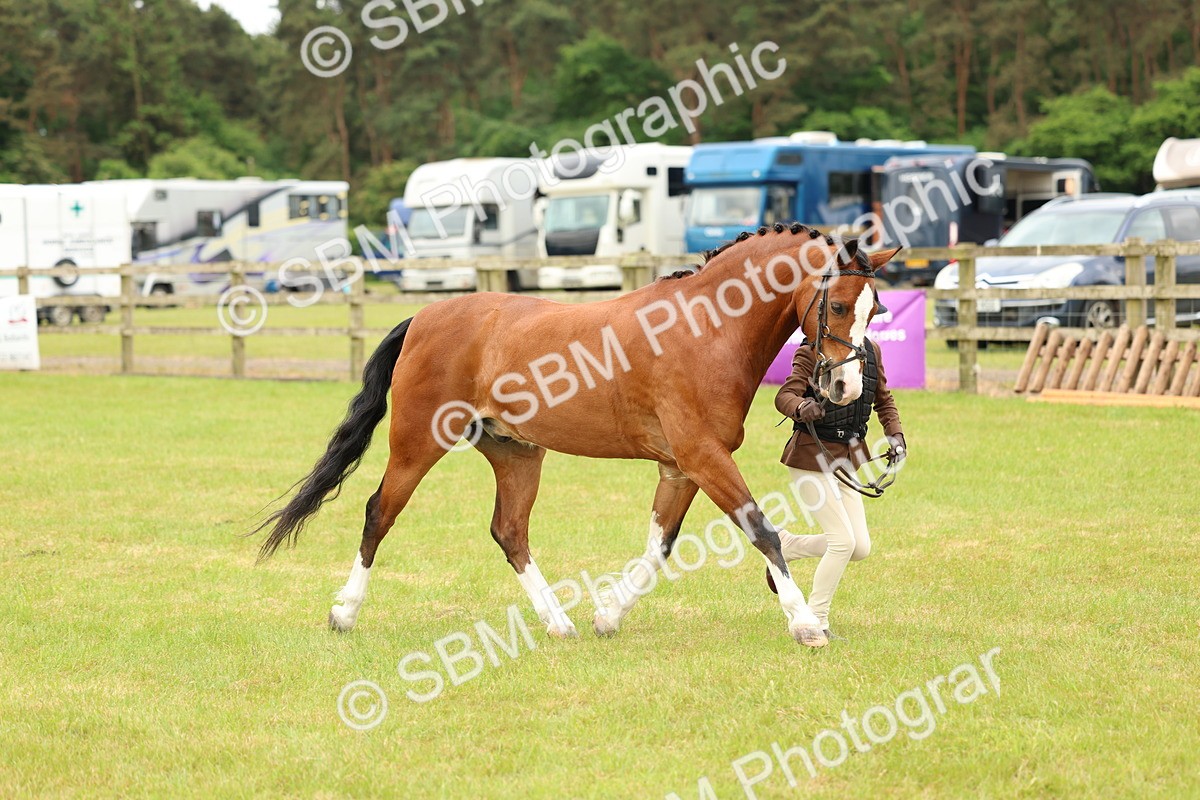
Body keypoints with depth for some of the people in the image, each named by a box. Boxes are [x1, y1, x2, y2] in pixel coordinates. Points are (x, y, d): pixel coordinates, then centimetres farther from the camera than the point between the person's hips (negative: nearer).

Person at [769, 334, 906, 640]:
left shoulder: (871, 351, 7)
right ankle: (815, 621, 2)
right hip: (811, 457, -7)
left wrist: (895, 434, 2)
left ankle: (784, 546, 23)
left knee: (861, 548, 2)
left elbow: (883, 399, 19)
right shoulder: (812, 351, -12)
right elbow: (785, 396, -21)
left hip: (847, 459, 7)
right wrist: (801, 408, -44)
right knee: (844, 540, -13)